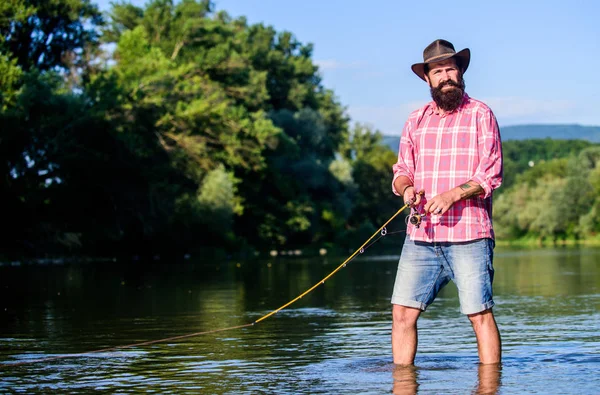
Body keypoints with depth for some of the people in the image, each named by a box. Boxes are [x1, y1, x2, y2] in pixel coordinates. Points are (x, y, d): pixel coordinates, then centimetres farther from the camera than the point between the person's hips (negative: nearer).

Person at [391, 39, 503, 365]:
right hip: (420, 233, 4)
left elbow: (491, 175, -4)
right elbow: (401, 170, 18)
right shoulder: (416, 120, 16)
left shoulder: (480, 115, 3)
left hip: (469, 234, -4)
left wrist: (451, 195, -19)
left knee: (480, 314, -5)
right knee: (403, 312, -1)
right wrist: (406, 188, -6)